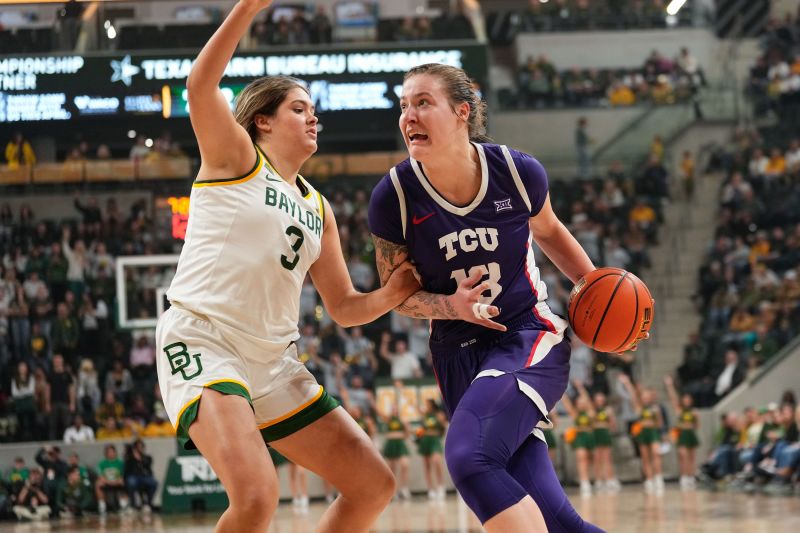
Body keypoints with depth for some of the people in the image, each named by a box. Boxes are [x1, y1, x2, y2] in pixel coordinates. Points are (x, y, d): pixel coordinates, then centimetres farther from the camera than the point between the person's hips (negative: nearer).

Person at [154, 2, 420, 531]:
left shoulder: (317, 208, 20)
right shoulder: (235, 159, 3)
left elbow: (344, 307, 19)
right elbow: (200, 85, -16)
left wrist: (391, 295, -2)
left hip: (274, 362, 8)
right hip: (202, 342, -8)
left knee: (374, 485, 7)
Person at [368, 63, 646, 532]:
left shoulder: (517, 171, -10)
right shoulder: (394, 197, -10)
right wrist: (451, 305, -16)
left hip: (530, 336, -2)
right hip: (459, 354, 2)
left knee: (470, 458, -31)